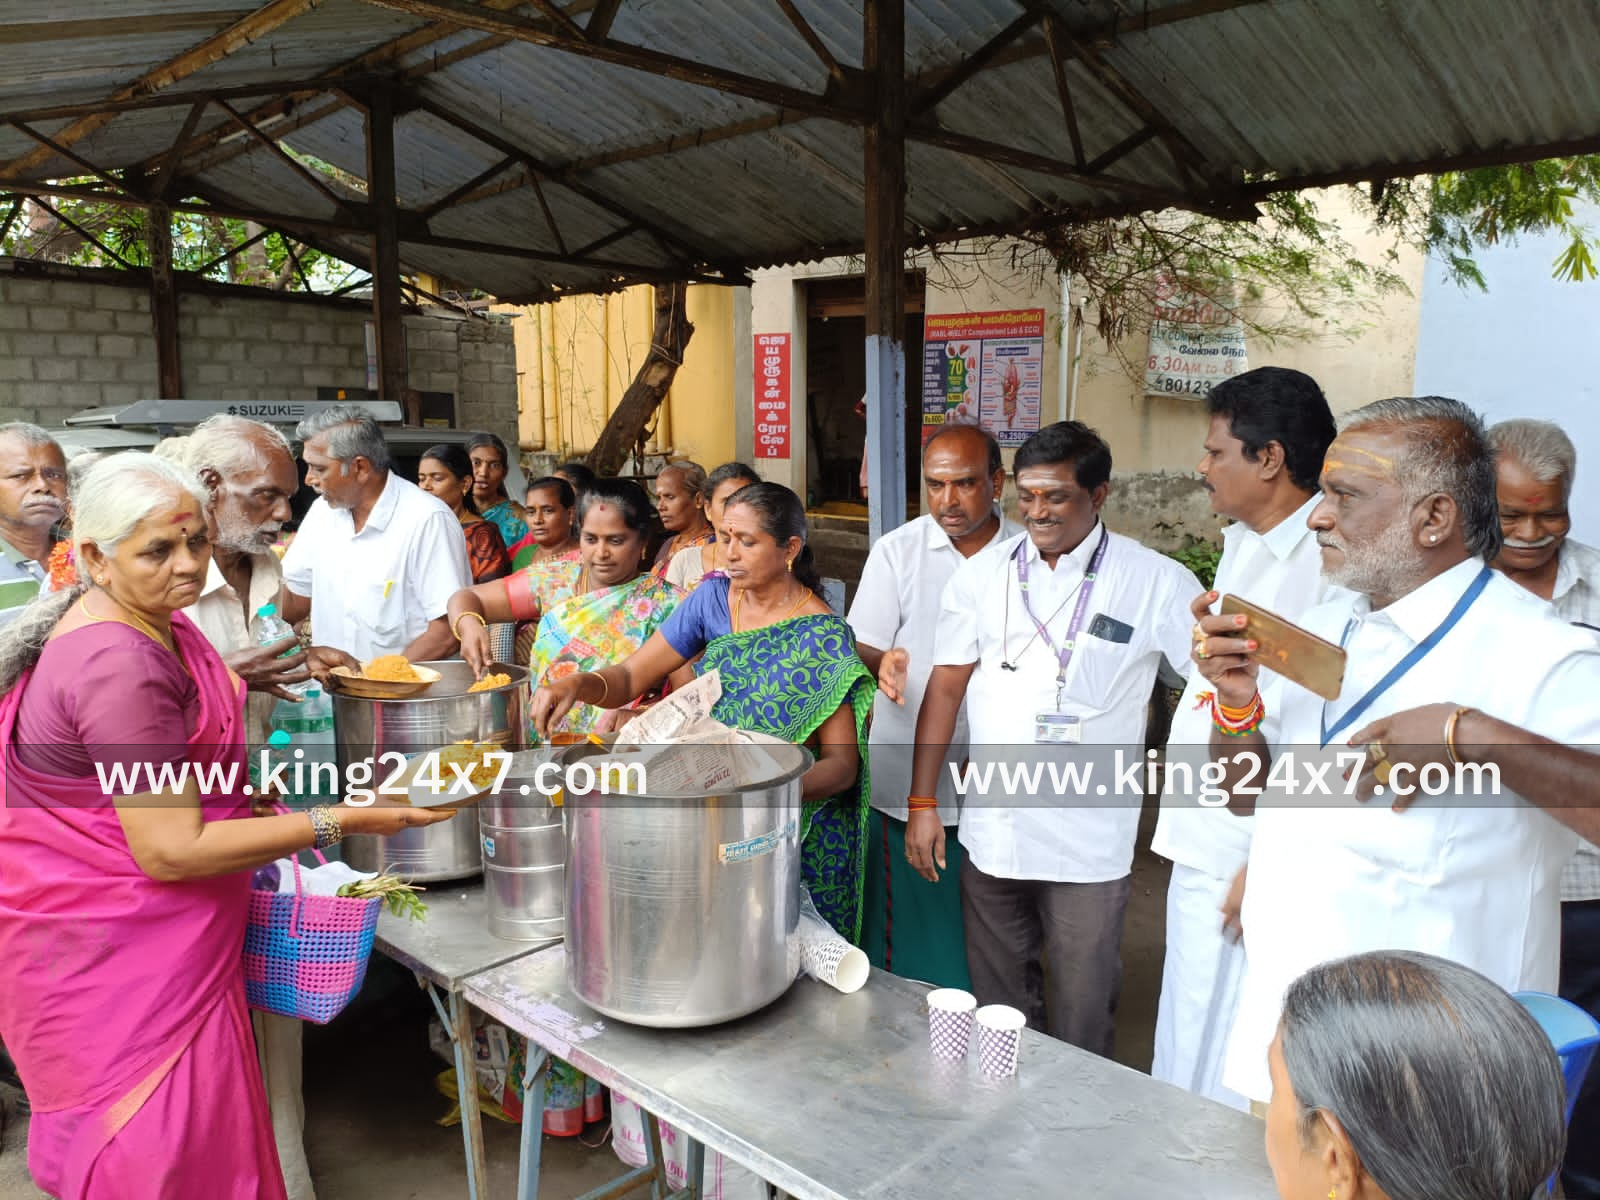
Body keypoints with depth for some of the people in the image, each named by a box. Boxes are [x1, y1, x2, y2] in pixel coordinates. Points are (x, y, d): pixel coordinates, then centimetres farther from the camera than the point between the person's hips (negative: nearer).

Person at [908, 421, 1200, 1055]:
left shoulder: (1157, 582, -6)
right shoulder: (981, 574, 2)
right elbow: (945, 688, 3)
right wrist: (922, 803, 1)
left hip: (1088, 845, -3)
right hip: (990, 832, 3)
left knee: (1082, 1014, 11)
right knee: (997, 1003, 18)